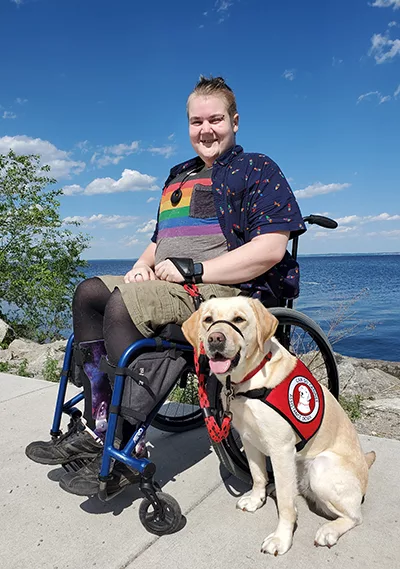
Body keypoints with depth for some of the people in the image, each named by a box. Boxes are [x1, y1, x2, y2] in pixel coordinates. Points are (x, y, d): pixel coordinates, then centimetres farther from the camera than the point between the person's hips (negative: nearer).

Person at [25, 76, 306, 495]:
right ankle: (96, 426, -7)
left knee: (123, 303, -28)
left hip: (229, 289, -8)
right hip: (169, 286, 8)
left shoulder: (257, 169, 0)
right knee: (89, 292, -7)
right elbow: (160, 240, 30)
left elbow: (270, 249, -15)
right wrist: (142, 266, 6)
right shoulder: (179, 176, 24)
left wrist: (191, 270, -17)